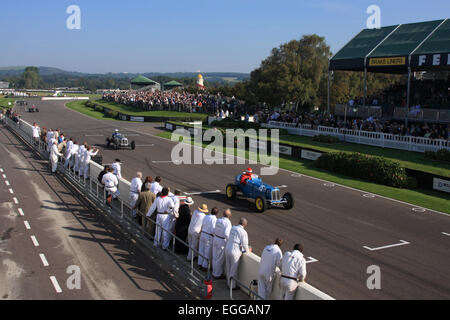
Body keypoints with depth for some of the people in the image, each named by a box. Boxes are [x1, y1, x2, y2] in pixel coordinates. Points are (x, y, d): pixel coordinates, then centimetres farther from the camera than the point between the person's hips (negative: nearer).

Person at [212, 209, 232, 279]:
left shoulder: (218, 220, 3)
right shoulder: (228, 222, -18)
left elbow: (215, 230, 9)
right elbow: (226, 234, -26)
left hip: (215, 239, 7)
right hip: (222, 241, -7)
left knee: (215, 257, 16)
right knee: (220, 259, 6)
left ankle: (214, 272, 29)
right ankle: (217, 274, 15)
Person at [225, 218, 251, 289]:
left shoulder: (232, 228, 7)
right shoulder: (243, 232, -14)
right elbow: (244, 244, -12)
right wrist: (247, 250, 10)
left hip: (227, 249, 7)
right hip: (235, 252, -7)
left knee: (228, 268, 21)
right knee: (234, 270, 8)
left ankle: (228, 282, 37)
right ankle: (232, 286, 20)